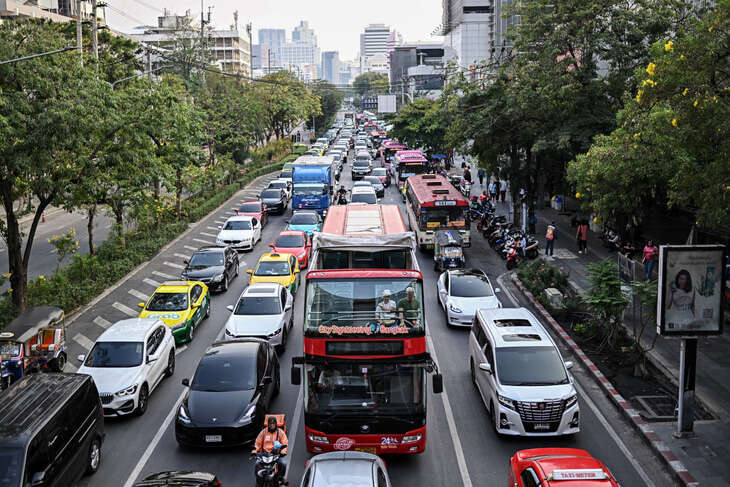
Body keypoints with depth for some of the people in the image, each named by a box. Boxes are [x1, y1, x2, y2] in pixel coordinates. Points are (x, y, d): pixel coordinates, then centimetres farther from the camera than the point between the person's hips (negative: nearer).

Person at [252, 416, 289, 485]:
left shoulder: (280, 432, 5)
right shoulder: (264, 431, 8)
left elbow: (285, 443, 1)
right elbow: (258, 442, 11)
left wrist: (283, 451, -18)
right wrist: (255, 450, -7)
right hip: (265, 453, 1)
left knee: (283, 463, -27)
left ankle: (280, 477, 4)